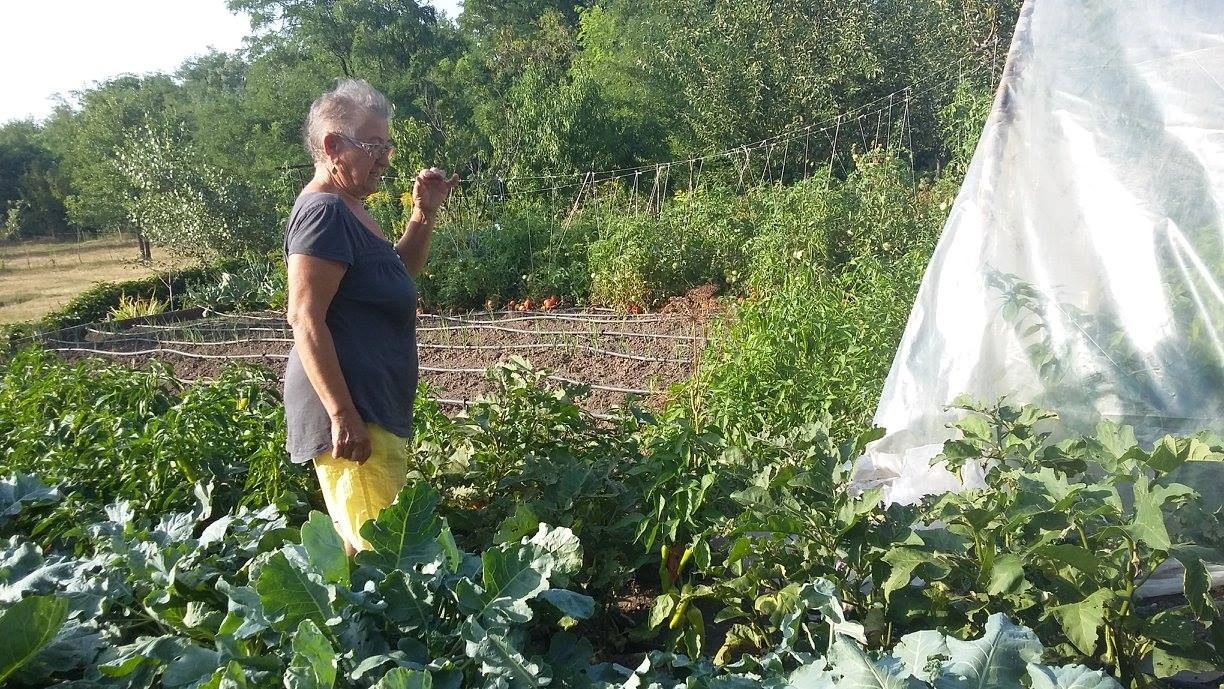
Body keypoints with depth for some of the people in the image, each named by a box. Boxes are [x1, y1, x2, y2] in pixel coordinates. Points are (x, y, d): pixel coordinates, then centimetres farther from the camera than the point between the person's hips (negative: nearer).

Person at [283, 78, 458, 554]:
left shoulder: (348, 210, 15)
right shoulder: (324, 213, -16)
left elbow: (401, 272, 28)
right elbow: (305, 318, -22)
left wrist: (424, 213, 13)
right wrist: (342, 416, -25)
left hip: (377, 408, 11)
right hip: (352, 415, -11)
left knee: (362, 544, 17)